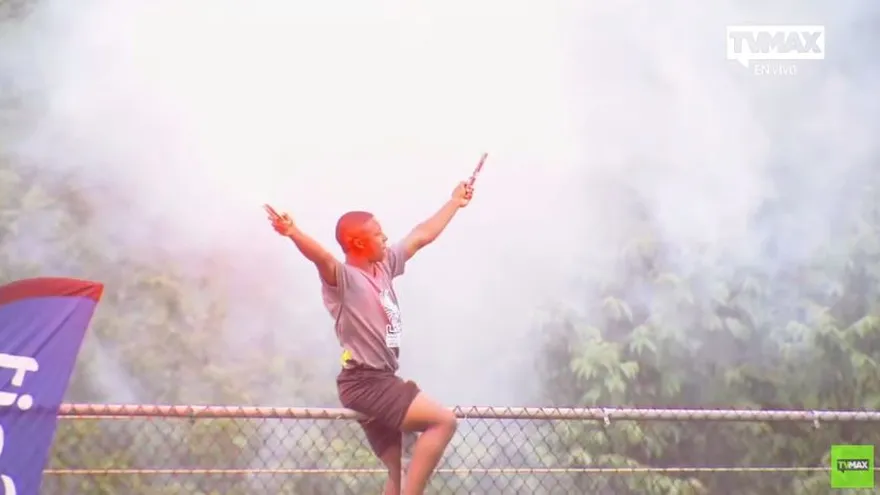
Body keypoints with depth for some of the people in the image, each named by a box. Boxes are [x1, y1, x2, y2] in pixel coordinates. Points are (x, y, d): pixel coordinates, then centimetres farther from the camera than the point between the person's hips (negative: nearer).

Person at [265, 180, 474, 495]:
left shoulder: (385, 266, 12)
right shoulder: (344, 278, -13)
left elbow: (422, 236, 25)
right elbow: (322, 257, -35)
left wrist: (455, 202, 34)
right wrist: (294, 234, -55)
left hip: (382, 382, 9)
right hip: (365, 383, -9)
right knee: (443, 421, -19)